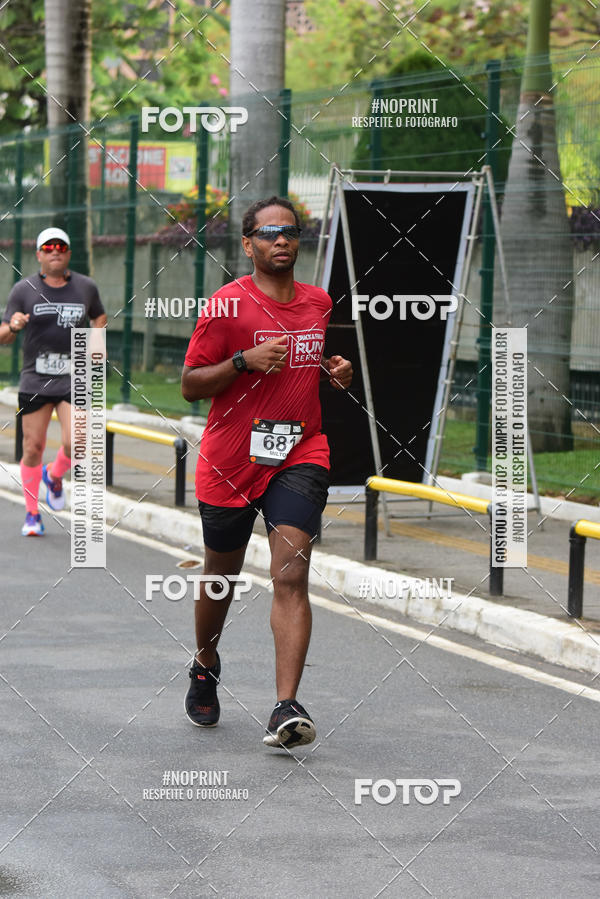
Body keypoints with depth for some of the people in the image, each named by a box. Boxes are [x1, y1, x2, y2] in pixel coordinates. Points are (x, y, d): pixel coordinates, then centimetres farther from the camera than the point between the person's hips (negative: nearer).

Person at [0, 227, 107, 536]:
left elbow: (99, 316, 26)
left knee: (75, 445, -13)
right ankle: (32, 515, 18)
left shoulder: (86, 287, 5)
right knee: (33, 449, 1)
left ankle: (54, 476, 22)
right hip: (35, 380, -1)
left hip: (74, 380, 1)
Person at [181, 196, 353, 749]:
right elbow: (190, 386, -6)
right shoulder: (227, 305, -7)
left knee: (291, 577, -16)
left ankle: (287, 709, -24)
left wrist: (337, 372, 5)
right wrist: (244, 361, -20)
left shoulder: (319, 302, 8)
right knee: (221, 576, 15)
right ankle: (205, 666, 45)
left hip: (300, 457, 2)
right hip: (229, 462, -2)